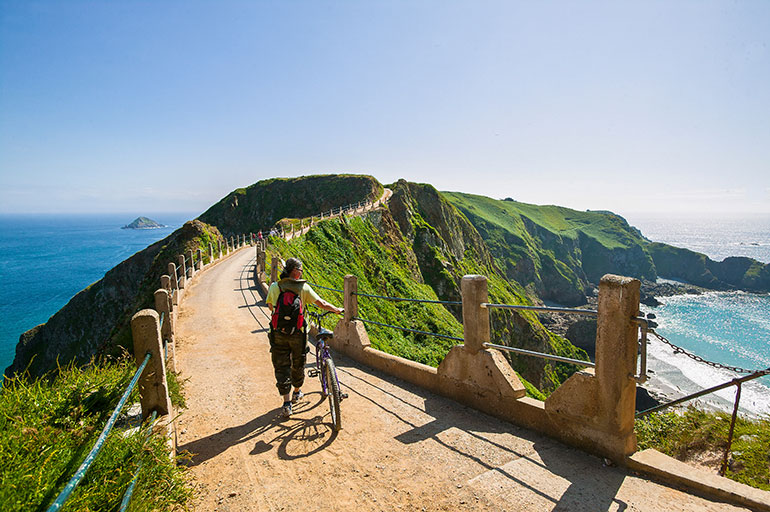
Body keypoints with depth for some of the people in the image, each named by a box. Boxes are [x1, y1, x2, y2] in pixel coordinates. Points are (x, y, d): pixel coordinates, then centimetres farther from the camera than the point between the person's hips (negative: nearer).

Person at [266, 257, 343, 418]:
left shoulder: (274, 287, -2)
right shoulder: (304, 287, -7)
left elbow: (271, 307, 10)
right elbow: (322, 304, -6)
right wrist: (337, 310, 9)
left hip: (278, 334, 1)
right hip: (297, 333, 0)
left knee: (281, 367, 8)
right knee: (298, 364, 20)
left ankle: (286, 402, 5)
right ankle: (297, 392, 39)